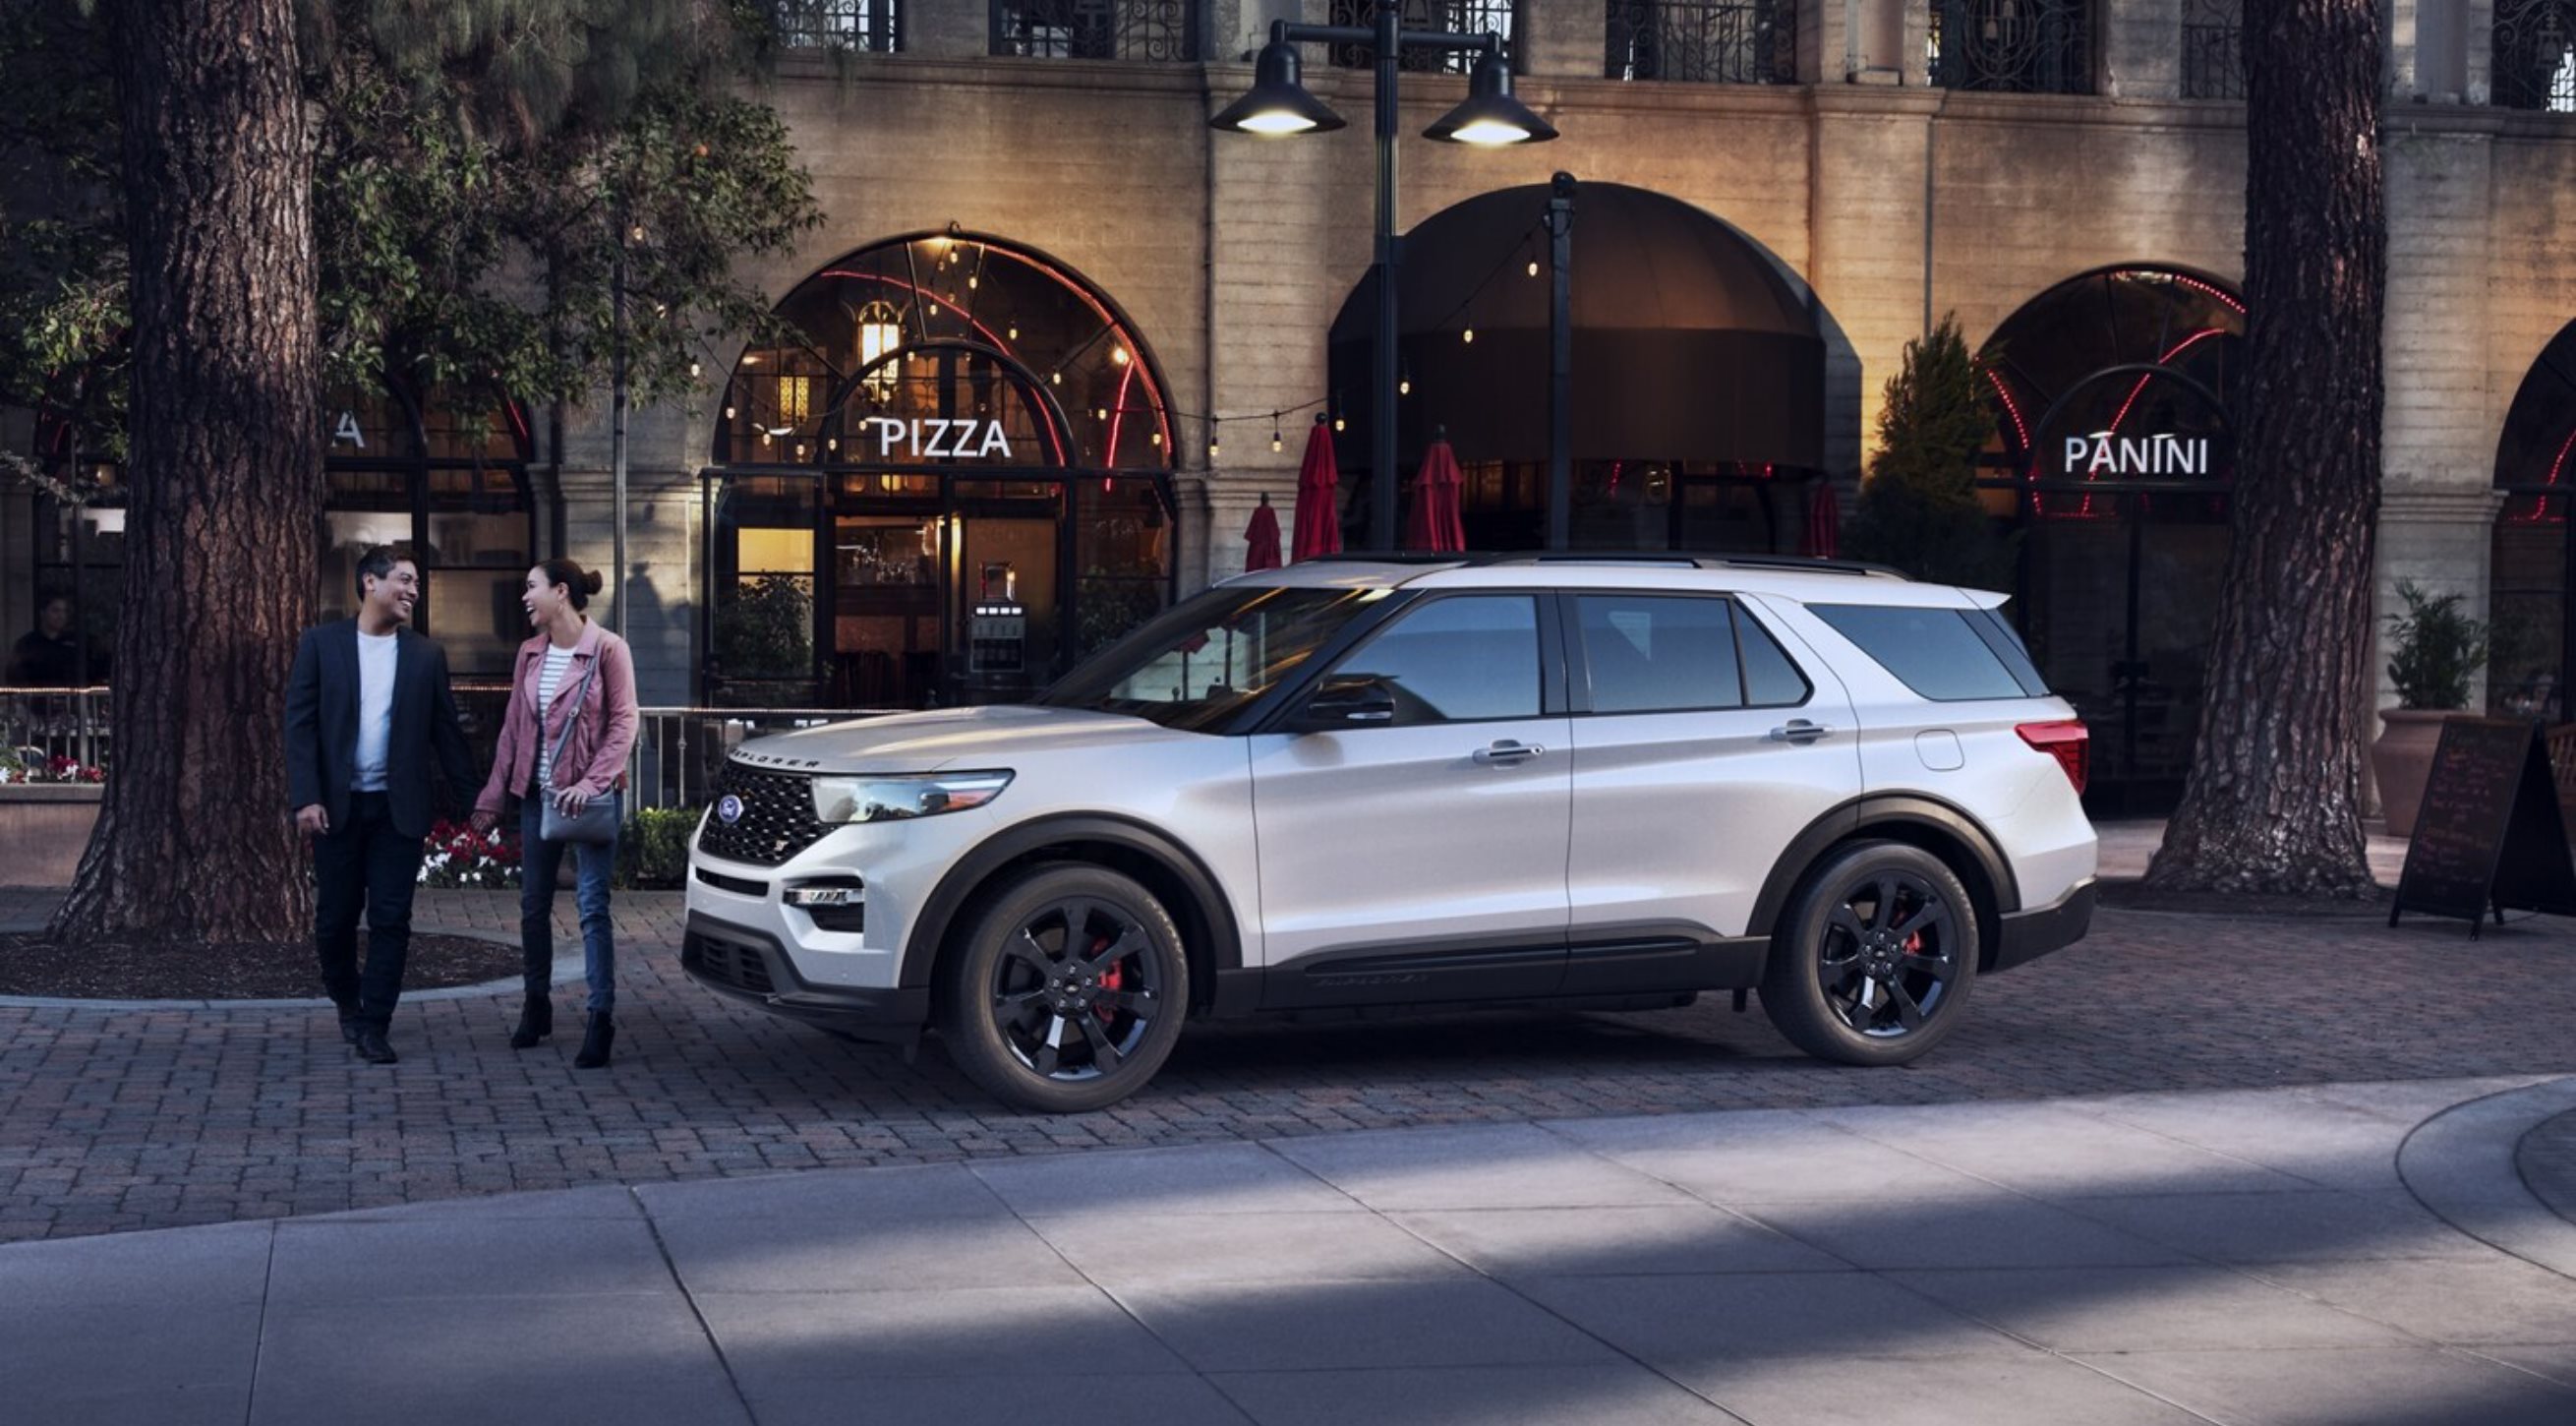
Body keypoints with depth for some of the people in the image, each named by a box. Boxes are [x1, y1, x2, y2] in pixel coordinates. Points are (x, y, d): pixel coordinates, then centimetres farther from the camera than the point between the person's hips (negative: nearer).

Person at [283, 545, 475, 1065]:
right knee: (336, 918, 8)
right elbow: (300, 724, -2)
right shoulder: (320, 644, 1)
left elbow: (446, 731, 8)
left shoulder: (426, 655, 6)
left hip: (399, 808, 1)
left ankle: (374, 1026, 6)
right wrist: (305, 798, -11)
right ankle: (348, 1000, 32)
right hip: (337, 806, -1)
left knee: (391, 920, -2)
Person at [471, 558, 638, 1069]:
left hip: (588, 795, -6)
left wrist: (592, 782, -20)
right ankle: (537, 1005, 26)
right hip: (537, 793, 6)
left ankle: (601, 1020, -3)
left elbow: (623, 724, -10)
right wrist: (492, 796, 9)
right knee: (533, 905, 11)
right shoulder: (530, 653, 8)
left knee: (592, 906, -6)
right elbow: (512, 728, 12)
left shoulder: (607, 649, -8)